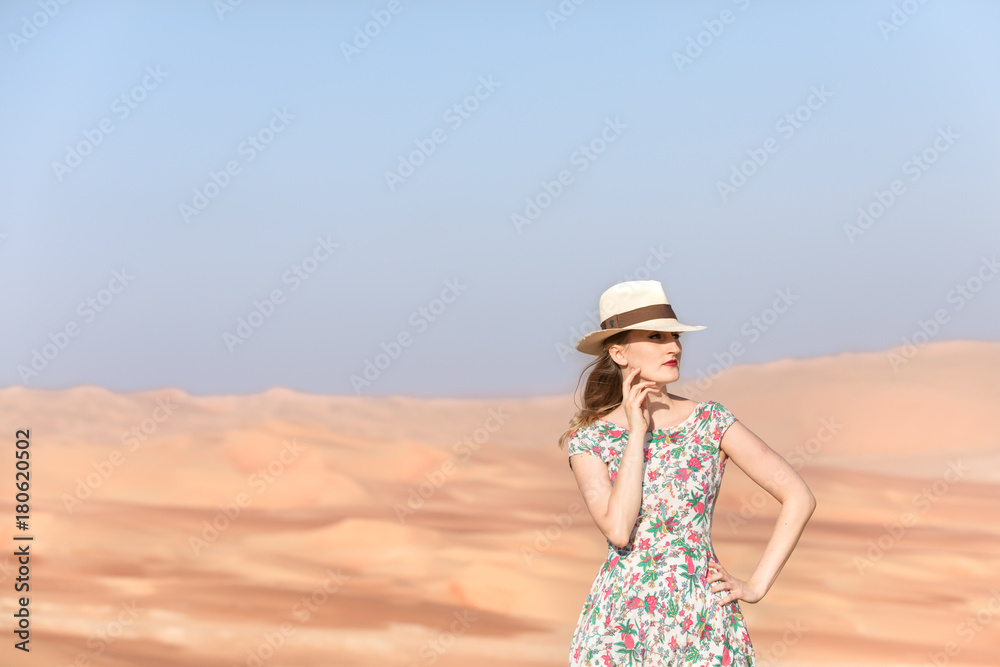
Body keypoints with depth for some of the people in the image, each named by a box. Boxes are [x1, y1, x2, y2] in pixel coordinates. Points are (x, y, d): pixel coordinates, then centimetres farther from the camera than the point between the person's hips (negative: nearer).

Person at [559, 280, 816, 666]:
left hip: (702, 622, 0)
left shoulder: (711, 423, 0)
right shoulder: (588, 439, 0)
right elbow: (618, 529, -17)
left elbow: (799, 497, 0)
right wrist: (636, 432, -12)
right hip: (620, 624, 0)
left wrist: (757, 586, -3)